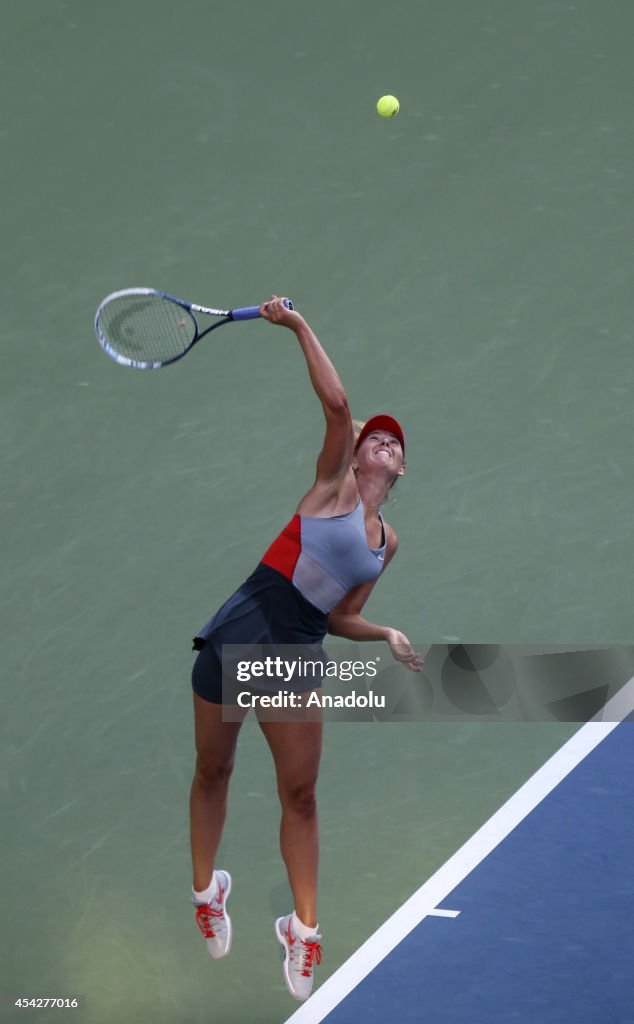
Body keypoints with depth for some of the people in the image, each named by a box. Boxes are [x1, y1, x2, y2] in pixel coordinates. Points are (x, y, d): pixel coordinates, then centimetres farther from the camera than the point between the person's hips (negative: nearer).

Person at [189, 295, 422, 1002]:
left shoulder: (386, 541, 14)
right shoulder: (333, 486, -1)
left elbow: (342, 616, 15)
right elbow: (336, 403, -16)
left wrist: (388, 636, -1)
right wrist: (298, 325, -18)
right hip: (238, 634, -4)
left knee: (300, 791, 0)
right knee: (212, 772, 8)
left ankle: (303, 928, 6)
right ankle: (205, 890, 27)